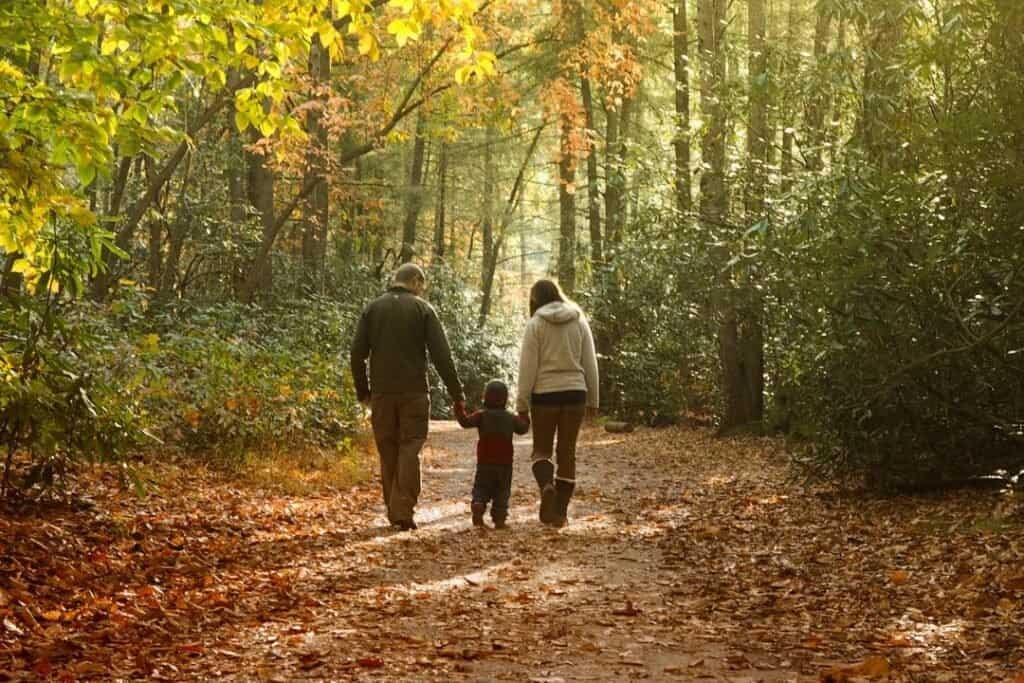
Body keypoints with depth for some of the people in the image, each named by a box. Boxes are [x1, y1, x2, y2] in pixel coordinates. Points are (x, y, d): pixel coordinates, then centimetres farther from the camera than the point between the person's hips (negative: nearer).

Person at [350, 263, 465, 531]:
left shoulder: (372, 309, 7)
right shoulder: (423, 309, -2)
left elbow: (357, 354, 2)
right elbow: (441, 355, -7)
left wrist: (363, 392, 11)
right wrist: (456, 393, -2)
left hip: (382, 392, 3)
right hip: (414, 391, -3)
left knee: (388, 453, 10)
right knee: (409, 451, 0)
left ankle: (393, 512, 15)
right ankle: (404, 512, -9)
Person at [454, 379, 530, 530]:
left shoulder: (482, 415, -5)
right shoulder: (511, 418, 3)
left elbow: (466, 422, -15)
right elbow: (523, 428, 16)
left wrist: (459, 410, -2)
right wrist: (524, 417, 33)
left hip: (484, 463, -1)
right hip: (505, 464, 1)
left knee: (481, 489, 8)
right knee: (502, 492, 8)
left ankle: (478, 506, -20)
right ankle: (499, 518, -3)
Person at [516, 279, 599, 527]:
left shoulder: (536, 324, -4)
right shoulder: (579, 321, 6)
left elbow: (528, 367, -6)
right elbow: (590, 363, 8)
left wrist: (522, 403, -1)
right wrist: (593, 400, 14)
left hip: (545, 394, -3)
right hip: (575, 392, 3)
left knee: (541, 448, 12)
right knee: (567, 452, 10)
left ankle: (547, 485, -18)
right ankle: (560, 512, 10)